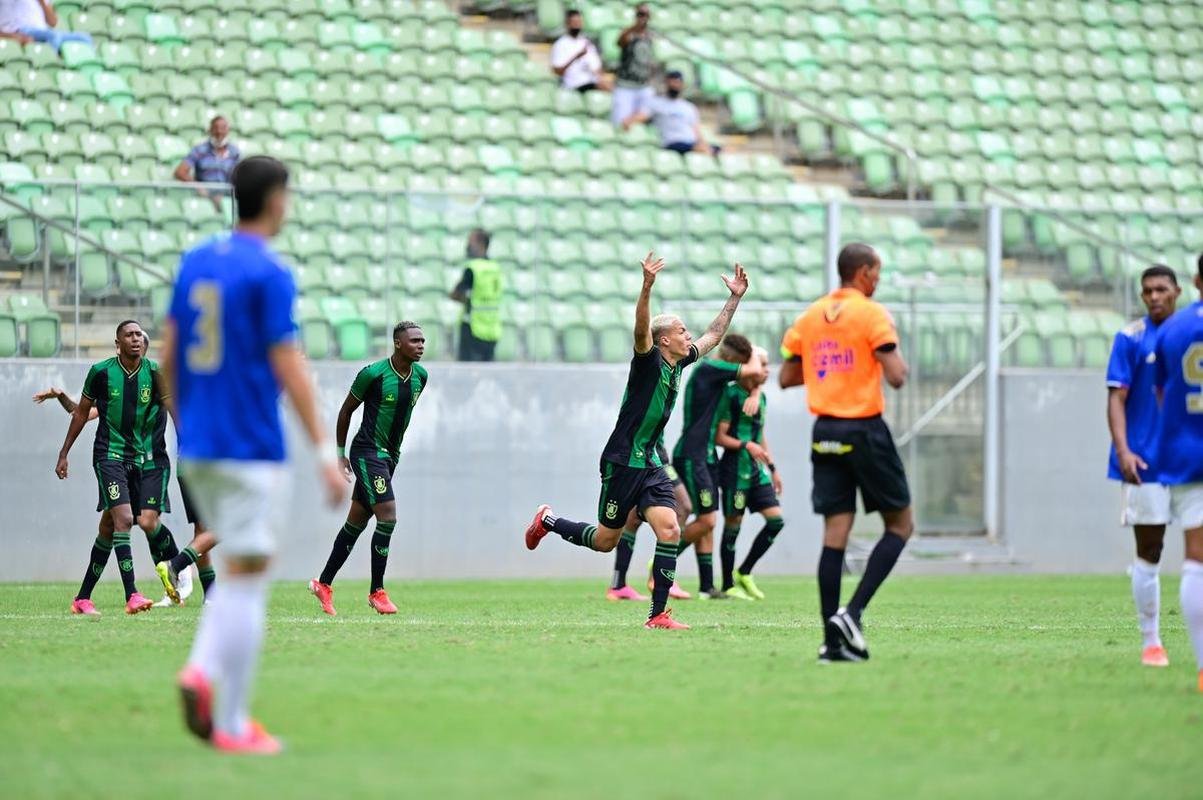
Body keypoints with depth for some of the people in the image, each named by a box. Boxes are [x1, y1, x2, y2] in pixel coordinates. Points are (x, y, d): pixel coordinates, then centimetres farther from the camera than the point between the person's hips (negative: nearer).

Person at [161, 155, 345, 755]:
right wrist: (325, 453, -12)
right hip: (251, 448, -7)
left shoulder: (195, 262, 9)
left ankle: (203, 670, -4)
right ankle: (231, 725, -2)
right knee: (246, 575, -2)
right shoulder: (269, 275, -12)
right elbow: (288, 369, -15)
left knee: (243, 569, 18)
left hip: (197, 448, 7)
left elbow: (168, 355, 12)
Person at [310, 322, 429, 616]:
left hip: (389, 456, 7)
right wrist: (340, 454, 0)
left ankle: (323, 584, 23)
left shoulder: (420, 376, 4)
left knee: (356, 523, 12)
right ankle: (377, 591, -6)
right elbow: (346, 410, -4)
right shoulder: (373, 374, -15)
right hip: (367, 453, -7)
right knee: (388, 517, -15)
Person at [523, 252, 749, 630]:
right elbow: (641, 329, -33)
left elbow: (713, 335, 23)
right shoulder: (648, 360, -12)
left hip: (651, 465, 7)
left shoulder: (678, 364, 9)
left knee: (670, 531, -10)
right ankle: (548, 521, 30)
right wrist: (647, 286, -46)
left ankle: (658, 614, -7)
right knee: (605, 540, 4)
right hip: (623, 462, -7)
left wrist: (735, 298, 20)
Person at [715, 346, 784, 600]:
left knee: (776, 520, 0)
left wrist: (772, 468, 23)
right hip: (735, 467, -8)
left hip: (757, 469, 8)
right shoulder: (731, 395, -10)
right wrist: (746, 446, -23)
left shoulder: (761, 397, 14)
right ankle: (728, 586, 7)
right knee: (733, 524, -1)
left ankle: (744, 573, 12)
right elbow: (719, 437, -11)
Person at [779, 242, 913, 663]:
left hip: (825, 434, 6)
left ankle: (833, 640, -2)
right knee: (900, 524, 7)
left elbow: (786, 378, 16)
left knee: (835, 532, 3)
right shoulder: (872, 314, -8)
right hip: (865, 432, -6)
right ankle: (852, 613, -8)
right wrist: (896, 353, 5)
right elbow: (896, 377, -15)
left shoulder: (810, 317, 11)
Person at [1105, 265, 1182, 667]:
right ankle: (1150, 642, 9)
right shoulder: (1130, 339, -3)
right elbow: (1116, 398, -8)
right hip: (1147, 463, -3)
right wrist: (1123, 450, -20)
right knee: (1148, 551, 1)